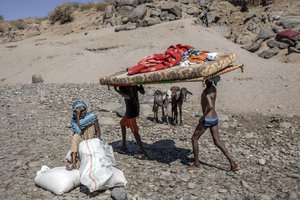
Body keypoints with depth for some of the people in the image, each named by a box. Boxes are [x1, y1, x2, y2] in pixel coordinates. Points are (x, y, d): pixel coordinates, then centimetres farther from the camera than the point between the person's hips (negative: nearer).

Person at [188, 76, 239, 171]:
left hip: (207, 120, -8)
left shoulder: (207, 92, -21)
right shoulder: (213, 89, 5)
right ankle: (233, 163, 10)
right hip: (215, 118, 8)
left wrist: (202, 117, -23)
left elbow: (210, 106, -35)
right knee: (217, 141, 13)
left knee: (194, 138, 9)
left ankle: (196, 164, 17)